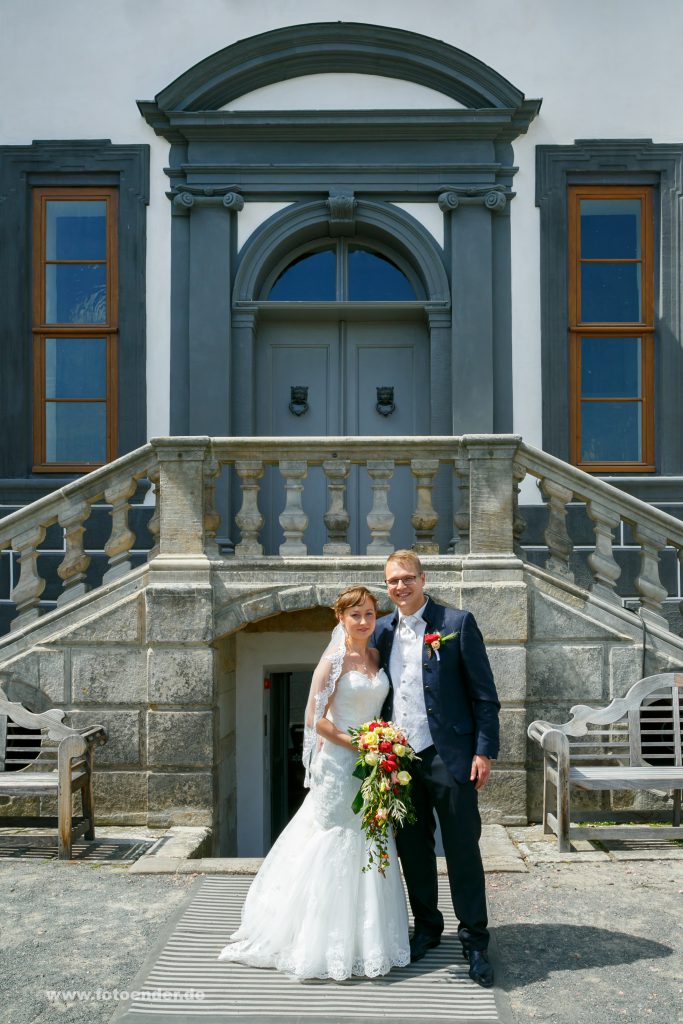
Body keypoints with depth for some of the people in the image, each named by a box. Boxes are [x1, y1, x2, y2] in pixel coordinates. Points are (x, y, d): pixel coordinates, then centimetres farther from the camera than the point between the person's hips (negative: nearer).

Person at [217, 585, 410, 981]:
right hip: (339, 765, -6)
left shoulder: (377, 656, 7)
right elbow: (315, 718, -14)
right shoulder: (335, 658, -12)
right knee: (336, 847, 1)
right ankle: (331, 944, 16)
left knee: (369, 851, 14)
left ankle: (367, 938, 28)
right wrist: (355, 744, -16)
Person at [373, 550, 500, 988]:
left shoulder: (457, 622, -6)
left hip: (448, 756, -4)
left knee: (463, 849, 2)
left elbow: (484, 693, -5)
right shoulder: (383, 630, 8)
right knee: (413, 849, 14)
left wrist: (484, 751, -10)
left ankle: (475, 940, 16)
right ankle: (427, 927, 32)